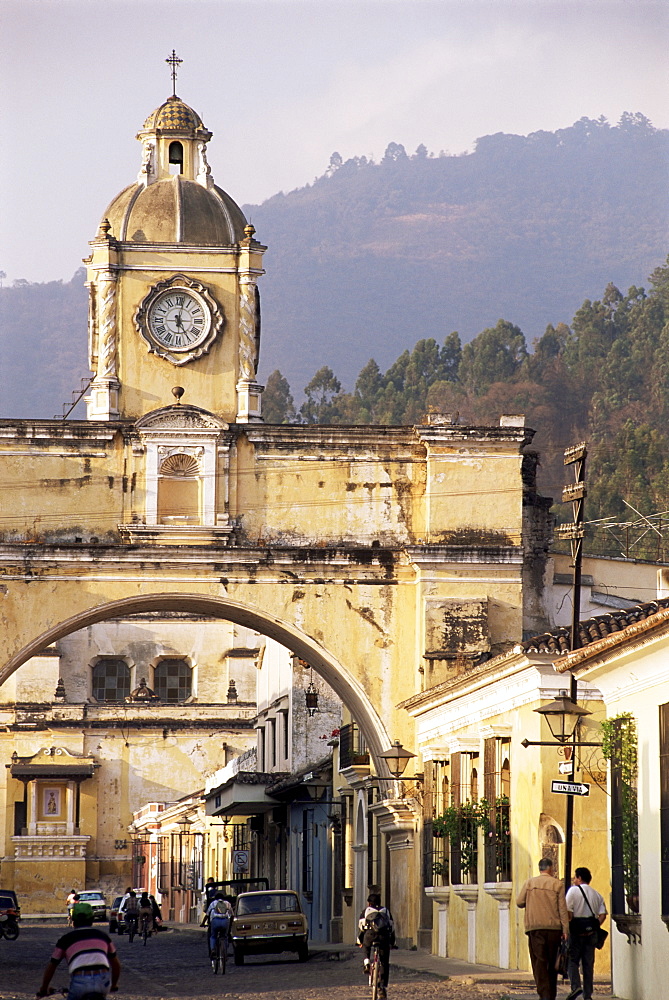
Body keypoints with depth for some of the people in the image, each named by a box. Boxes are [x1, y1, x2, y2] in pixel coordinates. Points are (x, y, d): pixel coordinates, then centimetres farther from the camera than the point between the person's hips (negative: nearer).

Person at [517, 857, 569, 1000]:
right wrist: (565, 930, 0)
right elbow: (562, 909, -1)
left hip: (535, 928, 0)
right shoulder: (558, 884, 1)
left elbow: (519, 902, 2)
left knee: (539, 962, -4)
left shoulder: (530, 883, 4)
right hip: (554, 928, 0)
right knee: (552, 963, 11)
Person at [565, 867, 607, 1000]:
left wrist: (567, 928, -3)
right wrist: (595, 927, 8)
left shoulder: (573, 890, -2)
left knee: (573, 960, 1)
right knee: (589, 963, 7)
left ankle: (575, 986, -20)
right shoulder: (597, 894, 13)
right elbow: (602, 915, 3)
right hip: (591, 932, 4)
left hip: (576, 930, -4)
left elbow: (569, 912, -12)